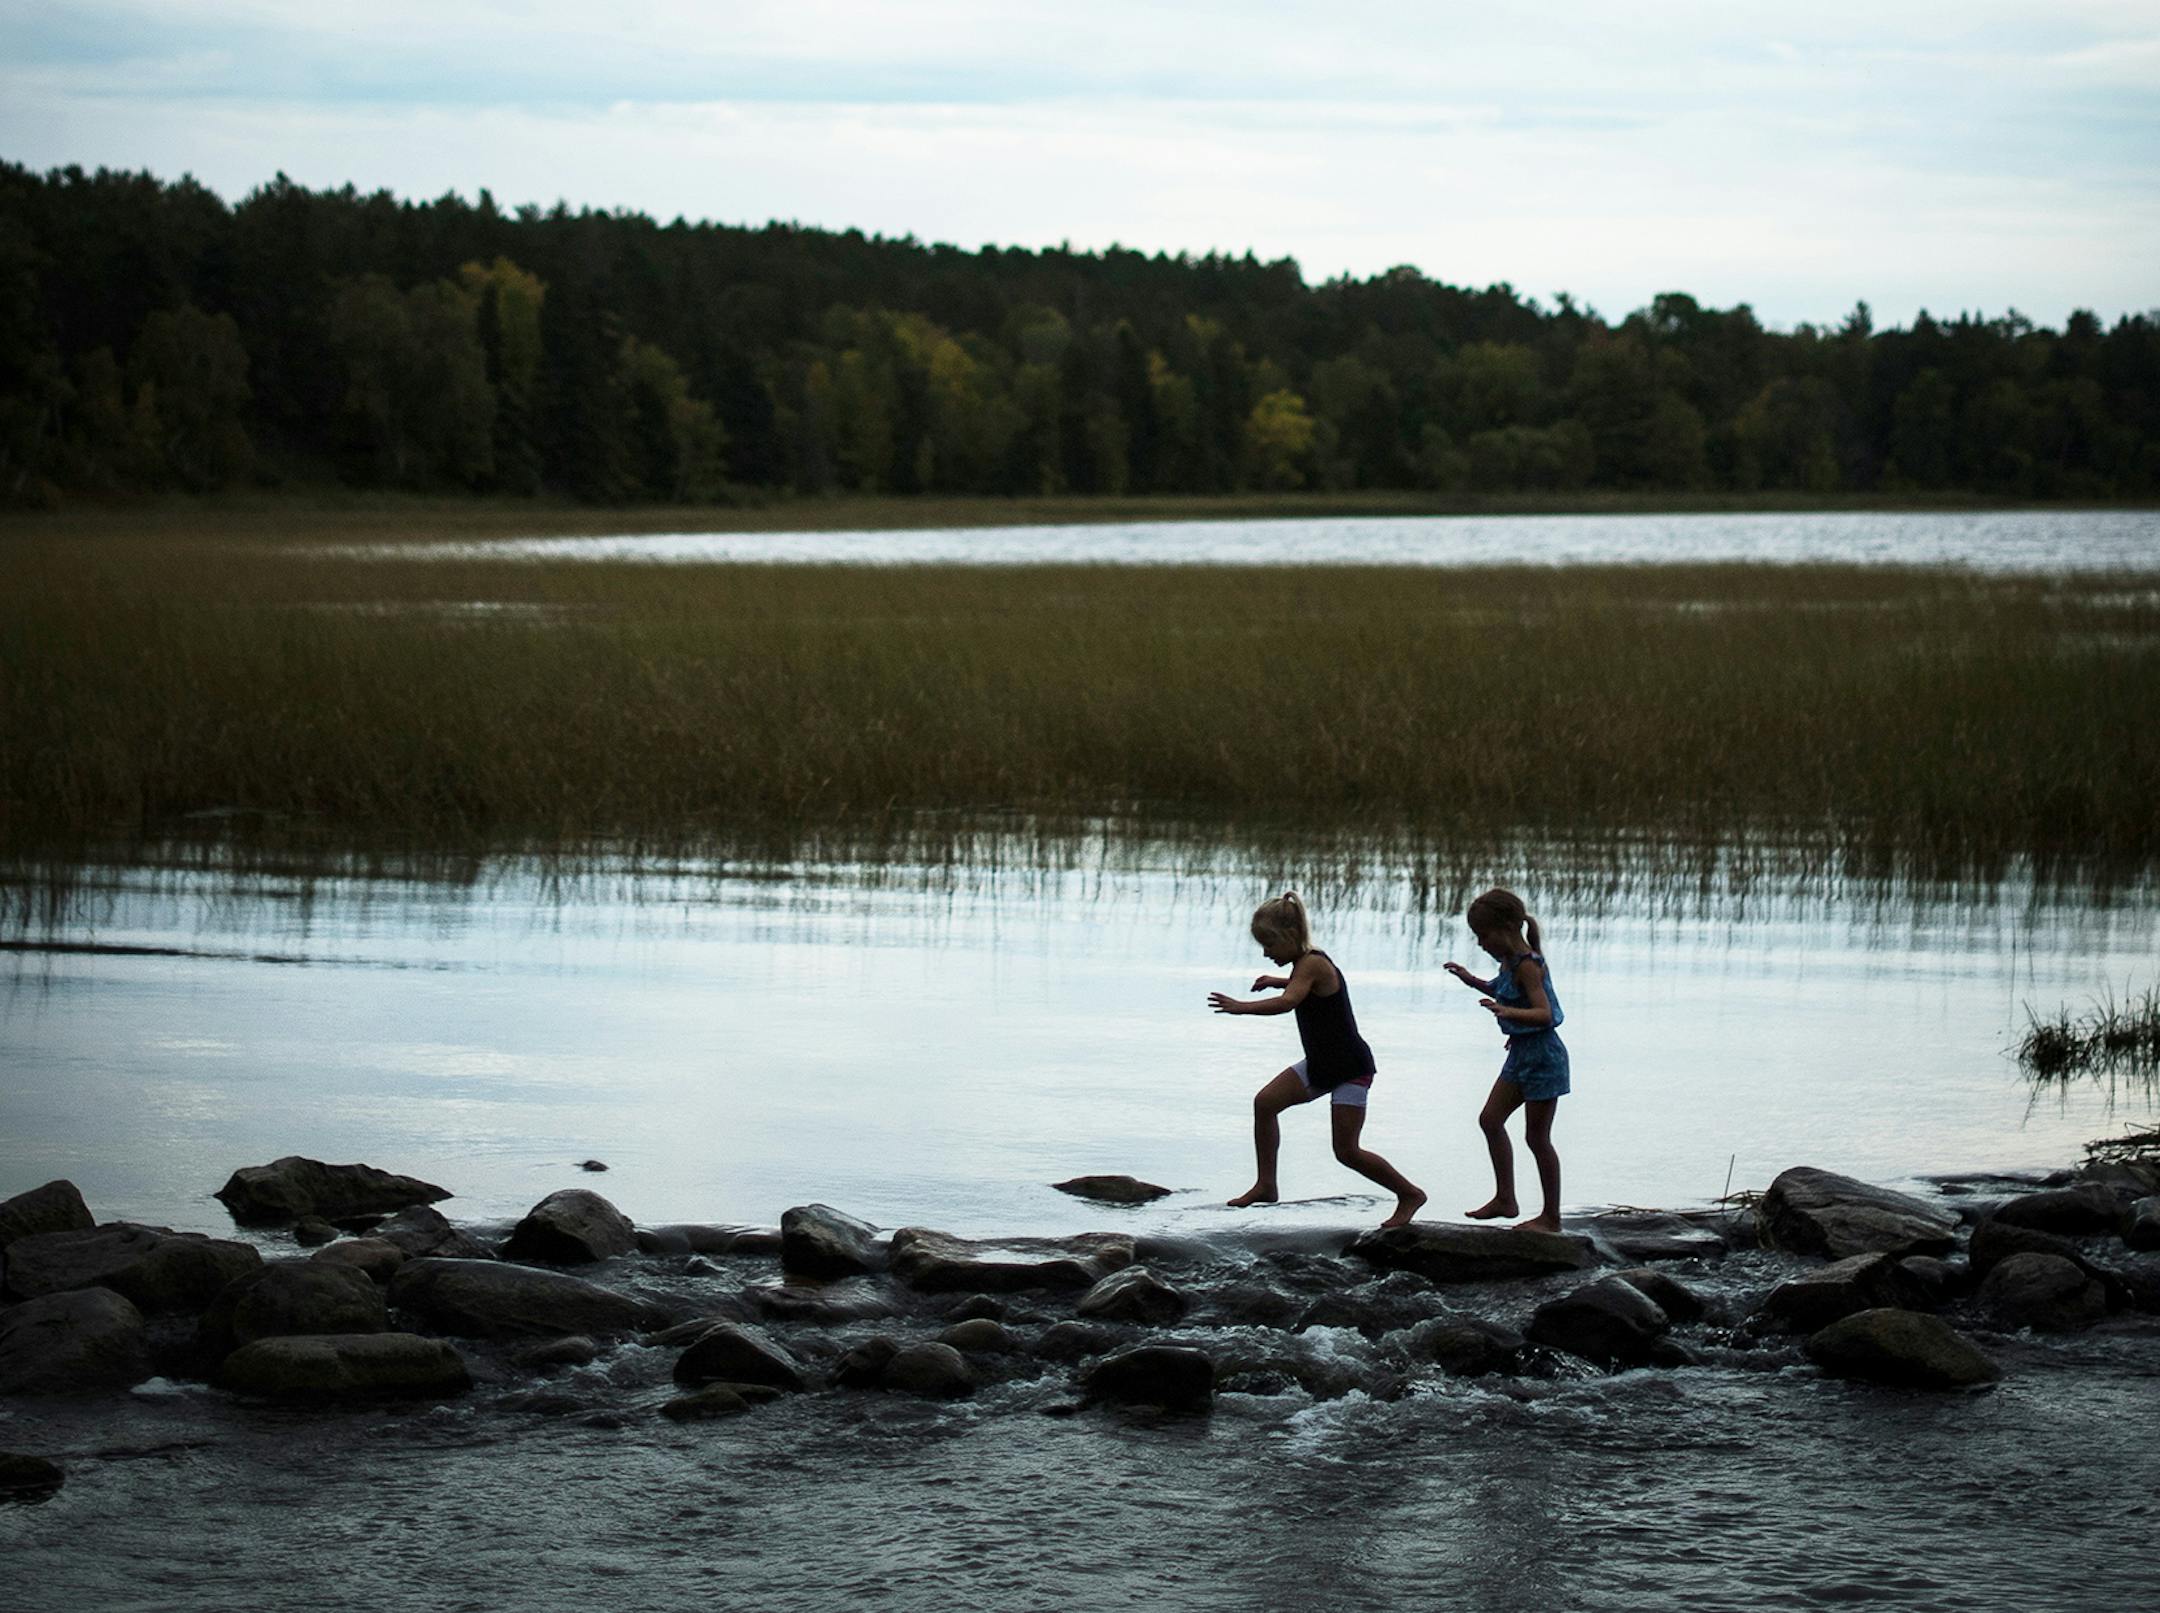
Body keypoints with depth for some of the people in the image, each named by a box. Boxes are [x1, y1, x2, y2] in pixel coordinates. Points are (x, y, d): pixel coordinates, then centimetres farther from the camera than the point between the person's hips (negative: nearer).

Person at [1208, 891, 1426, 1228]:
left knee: (1346, 1151, -9)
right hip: (1321, 1064, 10)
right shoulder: (1306, 964, 7)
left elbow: (1287, 1003, -41)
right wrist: (1278, 981, 22)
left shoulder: (1312, 964, -22)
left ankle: (1409, 1194, 7)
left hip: (1351, 1067, -10)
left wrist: (1240, 1007, -49)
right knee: (1265, 1102, 2)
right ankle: (1266, 1186, 9)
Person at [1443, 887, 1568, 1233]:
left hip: (1542, 1055, -10)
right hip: (1521, 1053, 10)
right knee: (1490, 1119, 13)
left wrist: (1507, 1012, -45)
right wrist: (1473, 981, 19)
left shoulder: (1527, 966, -21)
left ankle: (1551, 1217, 9)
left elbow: (1544, 1014, -30)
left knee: (1537, 1137, -1)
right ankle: (1504, 1199, 20)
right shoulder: (1510, 961, 7)